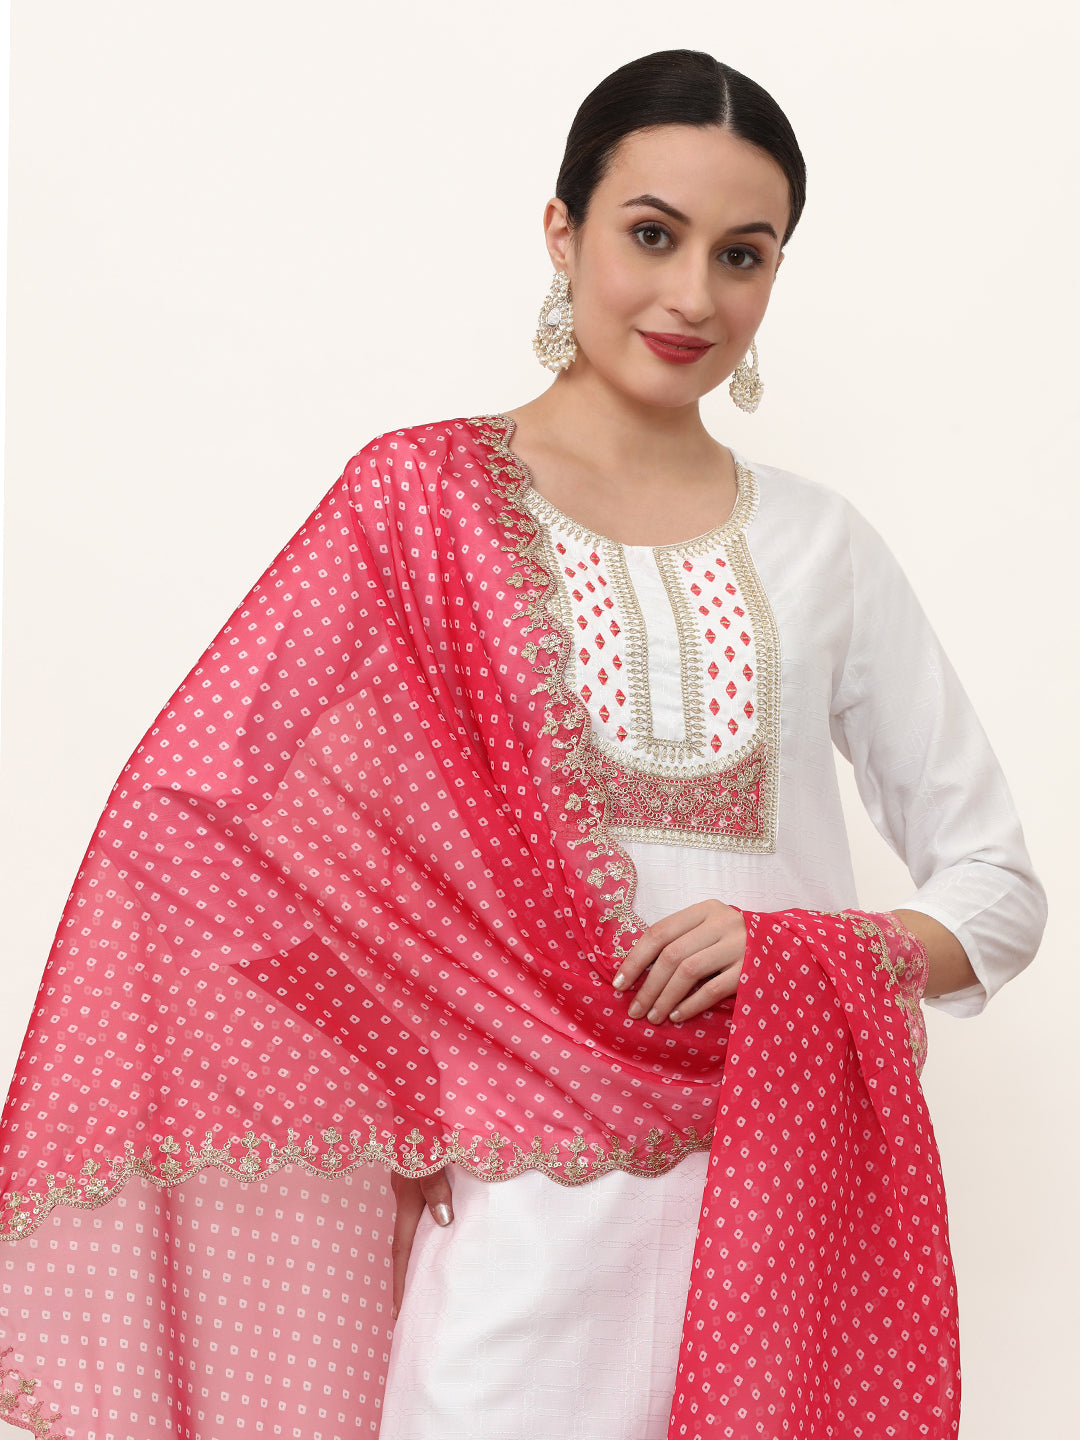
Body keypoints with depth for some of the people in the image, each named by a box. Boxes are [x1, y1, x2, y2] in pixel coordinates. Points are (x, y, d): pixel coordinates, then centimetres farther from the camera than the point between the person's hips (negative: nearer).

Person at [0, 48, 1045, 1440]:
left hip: (793, 1175, 3)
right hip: (538, 1199, -2)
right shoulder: (425, 500, 2)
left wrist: (801, 955, -10)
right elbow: (197, 816, -7)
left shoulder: (820, 543, 9)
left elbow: (999, 886, 10)